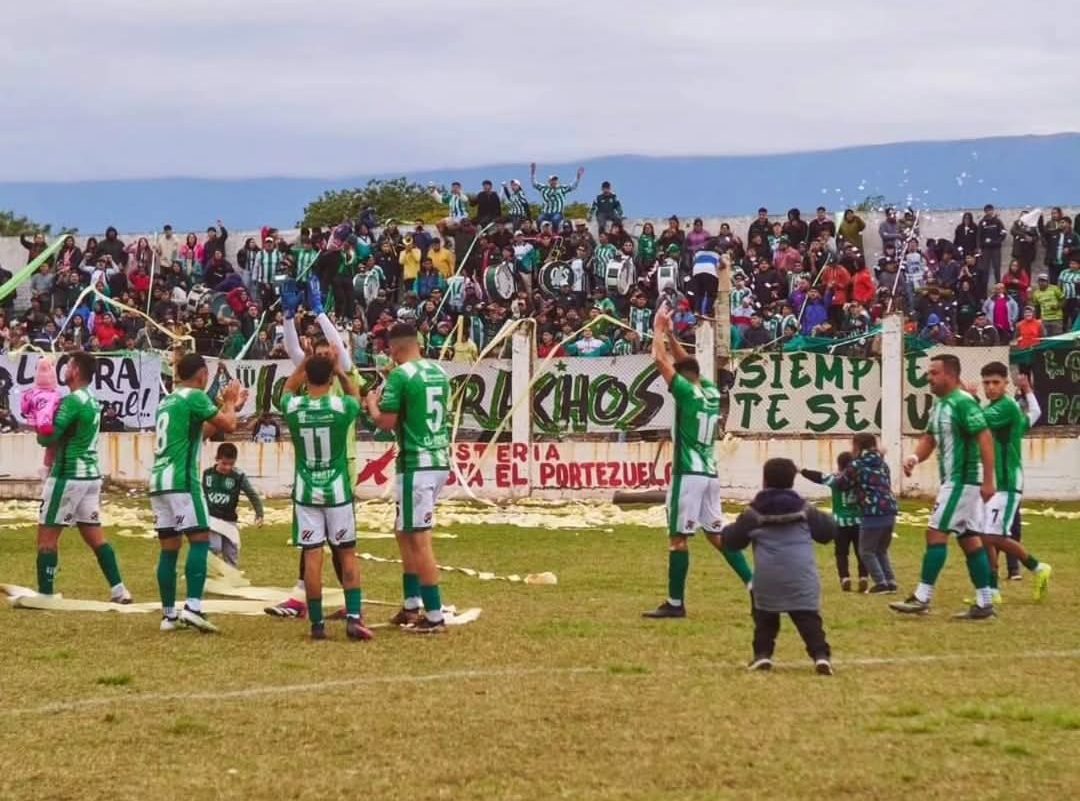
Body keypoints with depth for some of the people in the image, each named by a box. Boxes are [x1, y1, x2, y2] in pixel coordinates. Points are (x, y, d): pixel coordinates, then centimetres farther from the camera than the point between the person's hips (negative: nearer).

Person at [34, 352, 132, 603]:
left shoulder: (72, 401, -15)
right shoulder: (93, 401, 14)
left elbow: (48, 438, -18)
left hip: (68, 476, -9)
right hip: (91, 474, 9)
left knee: (47, 535, -3)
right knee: (94, 534, 12)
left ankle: (45, 595, -5)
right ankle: (118, 591, 8)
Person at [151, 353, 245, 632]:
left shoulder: (167, 401, 20)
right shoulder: (194, 397, -6)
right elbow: (229, 425, -5)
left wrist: (228, 406, 33)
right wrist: (230, 403, 14)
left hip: (159, 479, 8)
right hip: (181, 480, -8)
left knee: (169, 547, 9)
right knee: (200, 540, -7)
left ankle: (169, 614, 8)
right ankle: (193, 607, -19)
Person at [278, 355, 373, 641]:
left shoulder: (292, 408, -6)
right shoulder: (341, 406, -11)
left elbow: (288, 388, 20)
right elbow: (356, 395, 15)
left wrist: (305, 361, 24)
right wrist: (340, 371, 25)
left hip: (306, 492, 1)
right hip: (338, 490, -1)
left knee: (312, 556, 2)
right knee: (347, 554, 8)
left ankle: (317, 623, 3)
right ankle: (353, 617, -3)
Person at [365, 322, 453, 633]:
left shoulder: (400, 376, -12)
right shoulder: (438, 372, 11)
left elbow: (386, 422, -12)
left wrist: (372, 405, 9)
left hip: (417, 464, -8)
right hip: (440, 460, 8)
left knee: (419, 539, -4)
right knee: (405, 533, 20)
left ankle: (435, 616, -5)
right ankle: (412, 606, 22)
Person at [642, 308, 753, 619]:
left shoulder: (688, 393, -10)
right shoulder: (713, 393, 10)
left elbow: (660, 360, -8)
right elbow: (687, 364, 26)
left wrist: (658, 330, 6)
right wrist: (670, 334, 26)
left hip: (688, 475, -8)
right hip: (710, 474, 8)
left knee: (679, 537, -4)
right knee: (716, 534, 14)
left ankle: (675, 603, -4)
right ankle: (754, 584, 7)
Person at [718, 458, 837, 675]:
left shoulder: (755, 513, 7)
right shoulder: (804, 510, 12)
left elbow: (734, 540, 12)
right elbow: (827, 531, 20)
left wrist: (724, 533, 36)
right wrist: (826, 520, 43)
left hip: (768, 578, -1)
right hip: (801, 577, 1)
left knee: (765, 617, 19)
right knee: (808, 618, -1)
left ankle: (762, 654, 9)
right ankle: (821, 655, -17)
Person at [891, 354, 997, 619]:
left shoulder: (963, 403, -17)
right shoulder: (939, 405, 13)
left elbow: (985, 438, -21)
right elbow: (929, 439, 18)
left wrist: (988, 481, -24)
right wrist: (915, 457, -4)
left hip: (963, 480, -10)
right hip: (953, 480, 10)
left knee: (936, 532, -10)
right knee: (968, 538, 9)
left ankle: (923, 598, -7)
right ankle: (984, 603, 11)